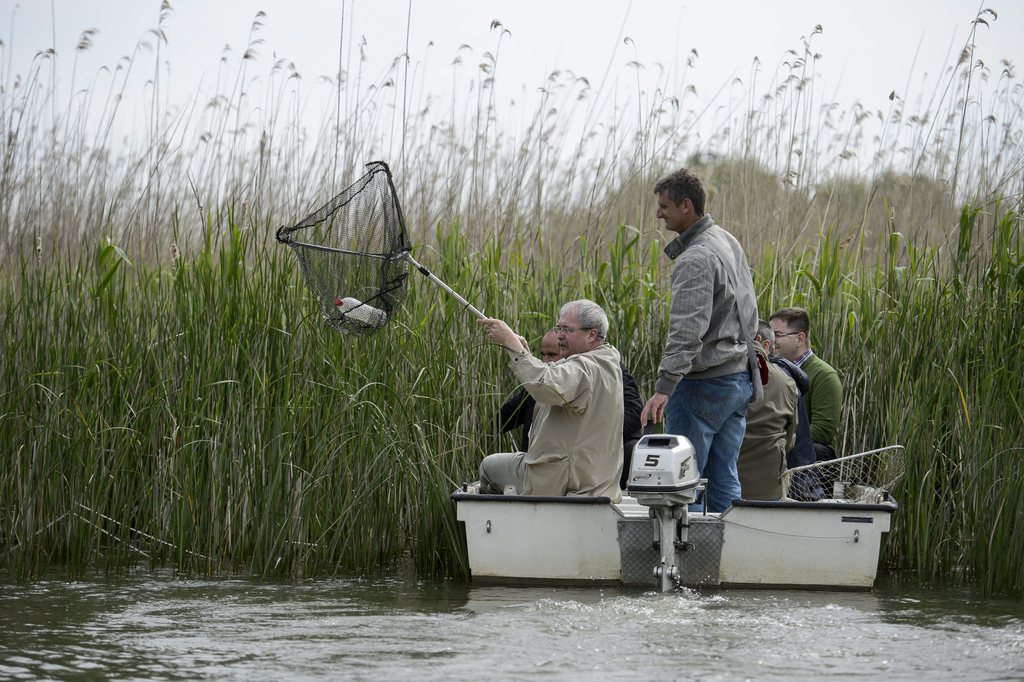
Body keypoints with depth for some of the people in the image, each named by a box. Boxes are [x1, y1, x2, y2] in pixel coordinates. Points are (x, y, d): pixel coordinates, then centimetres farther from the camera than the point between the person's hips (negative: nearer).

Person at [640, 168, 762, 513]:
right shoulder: (728, 242, 12)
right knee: (724, 478, 10)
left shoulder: (696, 260, -18)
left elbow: (688, 331, -28)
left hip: (705, 383, -9)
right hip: (741, 378, 9)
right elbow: (748, 312, 21)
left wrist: (664, 387, -33)